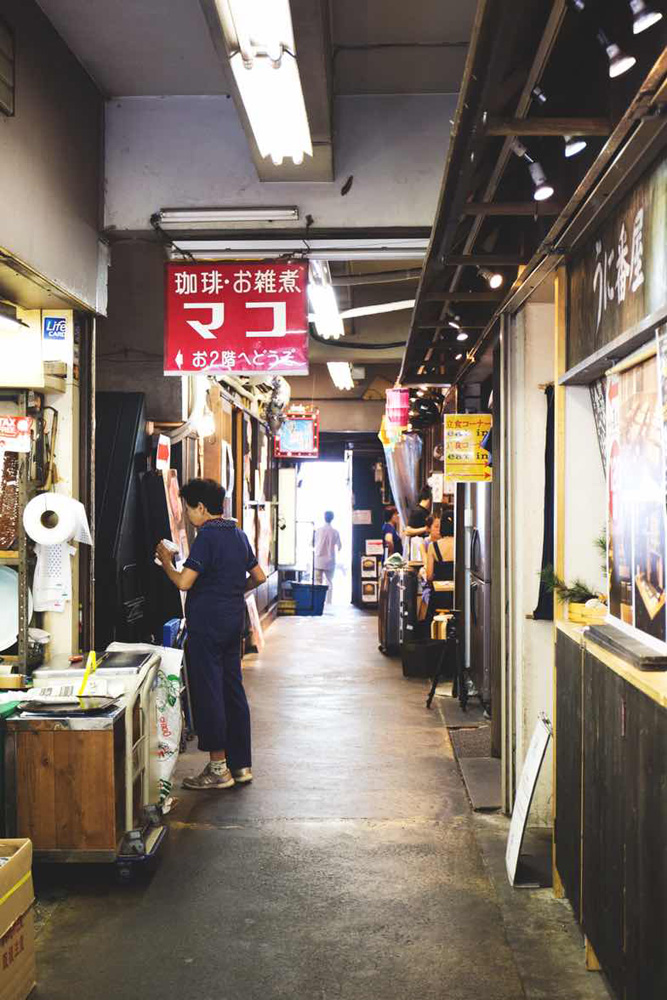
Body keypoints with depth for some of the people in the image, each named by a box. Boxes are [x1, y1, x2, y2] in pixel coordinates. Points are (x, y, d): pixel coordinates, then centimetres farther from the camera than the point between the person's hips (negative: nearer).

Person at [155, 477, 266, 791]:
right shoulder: (238, 534, 11)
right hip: (234, 619, 8)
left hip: (207, 621, -8)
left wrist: (165, 561, -3)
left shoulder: (207, 536, -14)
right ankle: (241, 765, 16)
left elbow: (184, 582, -19)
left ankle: (218, 768, 3)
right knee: (233, 690, 12)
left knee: (208, 692, -1)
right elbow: (259, 576, 17)